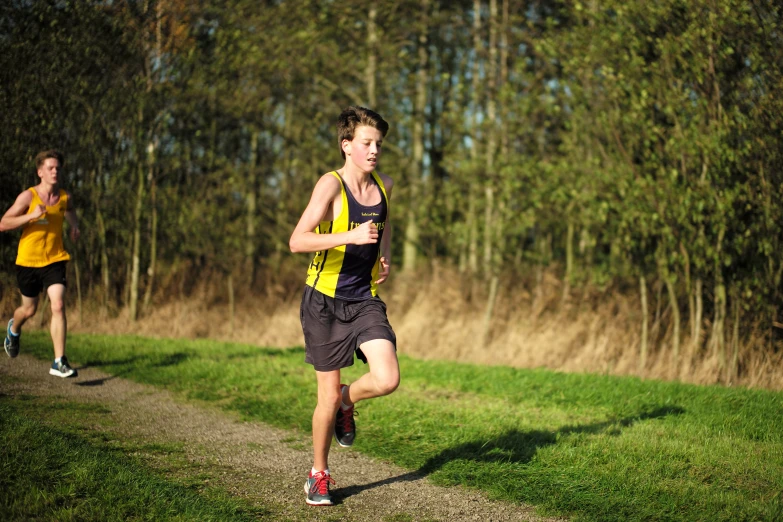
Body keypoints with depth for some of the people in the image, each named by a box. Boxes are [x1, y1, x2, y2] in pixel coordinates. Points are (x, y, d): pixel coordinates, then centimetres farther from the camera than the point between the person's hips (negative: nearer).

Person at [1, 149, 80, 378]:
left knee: (58, 306, -17)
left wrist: (74, 226, 5)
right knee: (29, 310, 14)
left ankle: (59, 362, -16)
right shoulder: (28, 196, -11)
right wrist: (31, 216, -26)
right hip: (28, 262, -2)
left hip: (55, 260, 2)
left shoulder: (65, 197, 0)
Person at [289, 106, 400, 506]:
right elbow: (297, 241, -24)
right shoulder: (331, 185, -14)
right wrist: (350, 236, -35)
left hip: (365, 300, 5)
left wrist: (385, 256, 8)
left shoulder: (384, 185, 5)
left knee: (387, 380, -15)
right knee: (328, 397, 2)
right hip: (324, 300, -4)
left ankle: (346, 401, 20)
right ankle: (318, 475, 25)